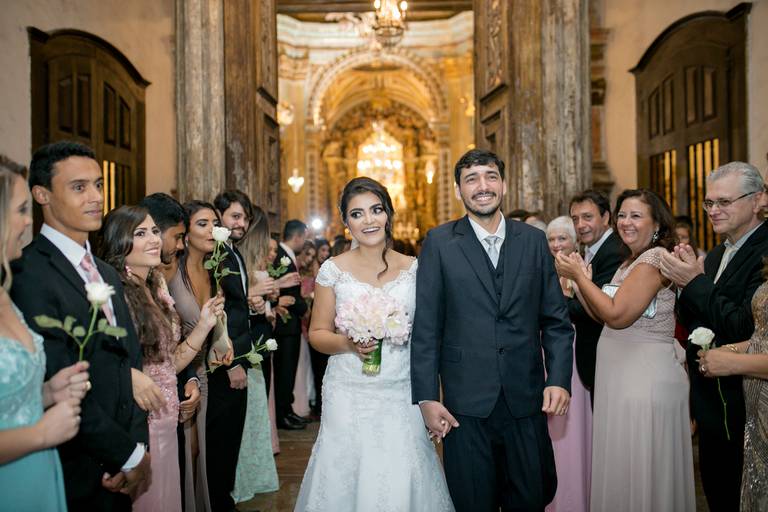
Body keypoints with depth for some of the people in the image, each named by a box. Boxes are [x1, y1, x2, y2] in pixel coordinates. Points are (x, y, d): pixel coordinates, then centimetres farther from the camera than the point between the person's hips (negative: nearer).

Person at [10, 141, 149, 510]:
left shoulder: (107, 273, 10)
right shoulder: (28, 274, -17)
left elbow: (131, 366, 8)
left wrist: (139, 445, -5)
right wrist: (130, 455, -12)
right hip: (75, 478, -7)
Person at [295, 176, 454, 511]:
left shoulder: (414, 268, 3)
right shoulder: (333, 270, -2)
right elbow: (317, 333, 3)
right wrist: (348, 343, -15)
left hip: (402, 398, 1)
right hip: (349, 398, -1)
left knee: (402, 485, 3)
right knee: (347, 483, 4)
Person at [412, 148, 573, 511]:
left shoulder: (534, 241, 6)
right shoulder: (439, 243, -2)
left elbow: (556, 320, 7)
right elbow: (426, 326, -3)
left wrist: (559, 379, -4)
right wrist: (427, 398, -7)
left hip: (527, 400, 2)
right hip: (466, 403, -2)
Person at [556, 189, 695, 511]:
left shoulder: (655, 258, -14)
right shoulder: (630, 262, 14)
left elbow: (618, 315, -23)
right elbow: (602, 317, 10)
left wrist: (579, 275, -15)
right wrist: (578, 278, 0)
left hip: (646, 378, -9)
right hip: (621, 376, 9)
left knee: (640, 468, 3)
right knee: (621, 465, 18)